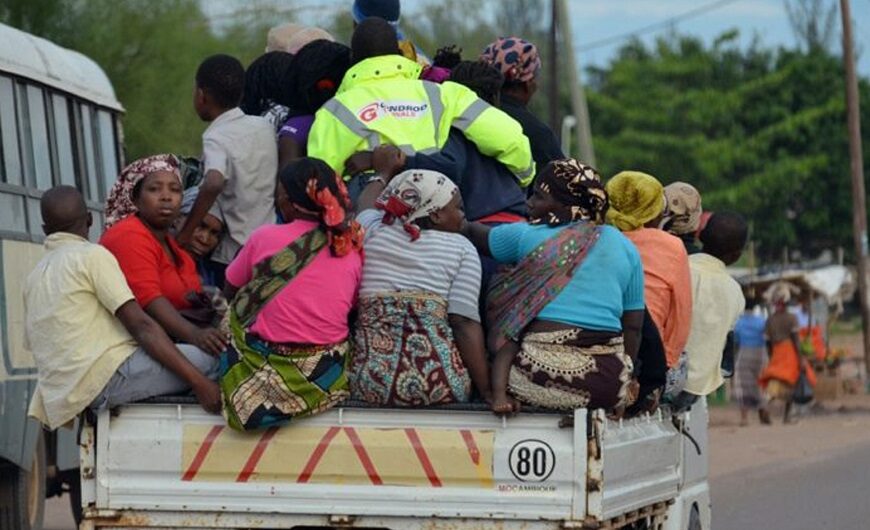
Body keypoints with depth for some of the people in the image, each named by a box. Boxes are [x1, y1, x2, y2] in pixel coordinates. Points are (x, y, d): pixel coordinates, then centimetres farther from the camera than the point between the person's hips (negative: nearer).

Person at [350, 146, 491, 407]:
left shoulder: (374, 233, 11)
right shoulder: (461, 248, 2)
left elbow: (366, 207, 37)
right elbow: (465, 324, -7)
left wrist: (384, 173, 54)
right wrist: (487, 392, -7)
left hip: (370, 383, 2)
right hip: (440, 384, -2)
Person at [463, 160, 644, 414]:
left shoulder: (527, 236, 7)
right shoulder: (624, 247, 13)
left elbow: (474, 233, 27)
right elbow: (633, 326, 13)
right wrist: (624, 378, 21)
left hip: (541, 380, -4)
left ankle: (499, 388, -3)